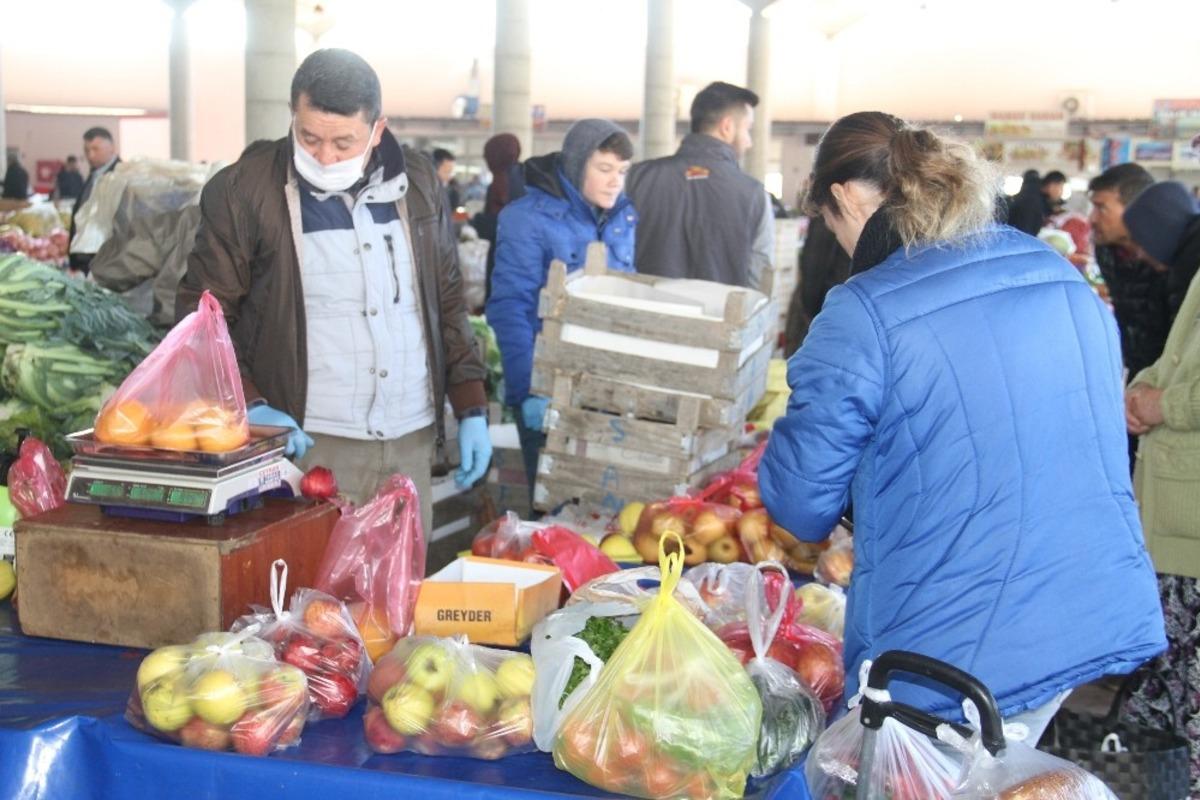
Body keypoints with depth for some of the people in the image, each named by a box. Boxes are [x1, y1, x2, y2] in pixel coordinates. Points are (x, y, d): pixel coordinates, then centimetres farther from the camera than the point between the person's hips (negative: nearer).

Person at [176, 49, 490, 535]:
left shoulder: (416, 181, 8)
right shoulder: (244, 189, -5)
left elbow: (447, 300, 15)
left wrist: (472, 409, 10)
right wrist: (250, 404, -14)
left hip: (412, 442, 4)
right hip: (309, 445, -4)